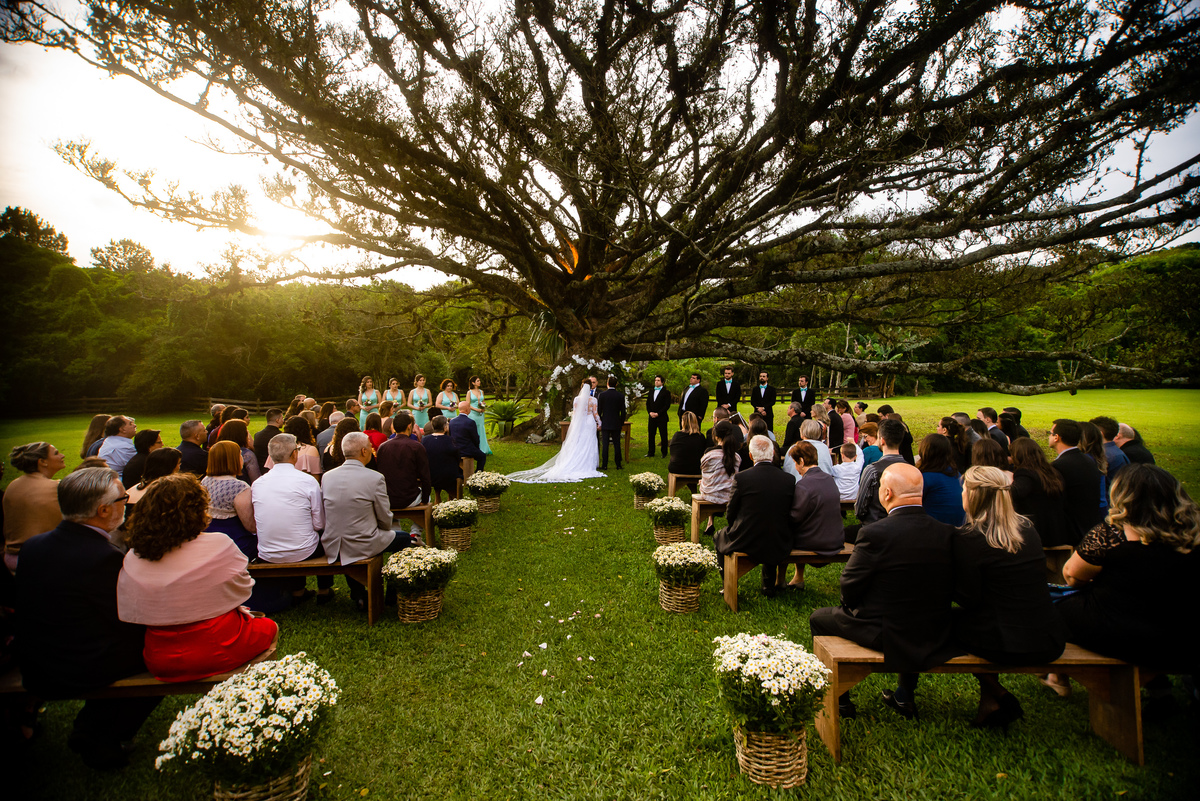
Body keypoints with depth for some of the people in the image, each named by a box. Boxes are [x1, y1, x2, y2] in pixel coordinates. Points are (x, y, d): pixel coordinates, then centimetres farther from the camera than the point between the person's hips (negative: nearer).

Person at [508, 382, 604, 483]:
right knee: (588, 445, 2)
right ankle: (586, 466, 4)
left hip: (578, 424, 2)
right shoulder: (593, 400, -7)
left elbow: (574, 414, 4)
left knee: (576, 446, 8)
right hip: (589, 423, -2)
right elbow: (595, 414, -5)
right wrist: (599, 423, 8)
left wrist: (572, 424, 13)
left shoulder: (576, 399, 1)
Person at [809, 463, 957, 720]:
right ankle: (906, 696, 47)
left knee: (819, 618, 19)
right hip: (936, 635, 6)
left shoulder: (874, 533, -25)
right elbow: (949, 590, 2)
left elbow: (850, 589, -15)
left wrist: (851, 604, 7)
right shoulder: (947, 532, -10)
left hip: (885, 635, -5)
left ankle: (840, 701, 31)